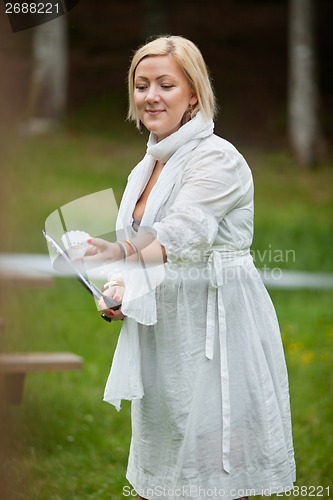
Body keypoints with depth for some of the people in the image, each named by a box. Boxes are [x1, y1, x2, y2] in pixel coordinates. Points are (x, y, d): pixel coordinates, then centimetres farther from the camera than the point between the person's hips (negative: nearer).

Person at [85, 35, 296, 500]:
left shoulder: (219, 160, -13)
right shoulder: (145, 169, 13)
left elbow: (183, 232, -31)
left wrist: (122, 253, -48)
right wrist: (119, 292, 2)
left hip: (216, 328, -8)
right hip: (161, 331, 8)